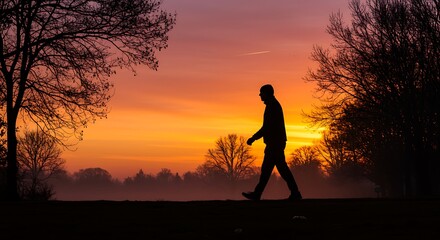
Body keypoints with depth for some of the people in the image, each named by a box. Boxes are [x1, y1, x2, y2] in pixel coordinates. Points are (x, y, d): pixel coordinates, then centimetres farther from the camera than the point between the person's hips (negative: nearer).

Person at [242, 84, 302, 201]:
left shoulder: (272, 106, -13)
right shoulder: (275, 105, 18)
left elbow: (267, 127, -20)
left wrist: (253, 138, -17)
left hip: (275, 143, -10)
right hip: (275, 143, 10)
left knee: (282, 167, -8)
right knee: (266, 168, 8)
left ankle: (295, 193, -6)